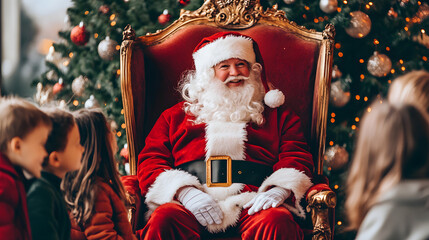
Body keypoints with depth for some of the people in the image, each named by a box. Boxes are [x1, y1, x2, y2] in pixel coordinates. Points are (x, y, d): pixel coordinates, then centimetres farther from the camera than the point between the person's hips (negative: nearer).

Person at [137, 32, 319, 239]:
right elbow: (150, 160, 15)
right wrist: (184, 192, -7)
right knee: (164, 219, -37)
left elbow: (296, 157, 15)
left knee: (277, 222, -38)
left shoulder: (277, 115, 29)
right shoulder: (176, 115, 28)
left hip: (251, 203, 0)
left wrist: (279, 190, -10)